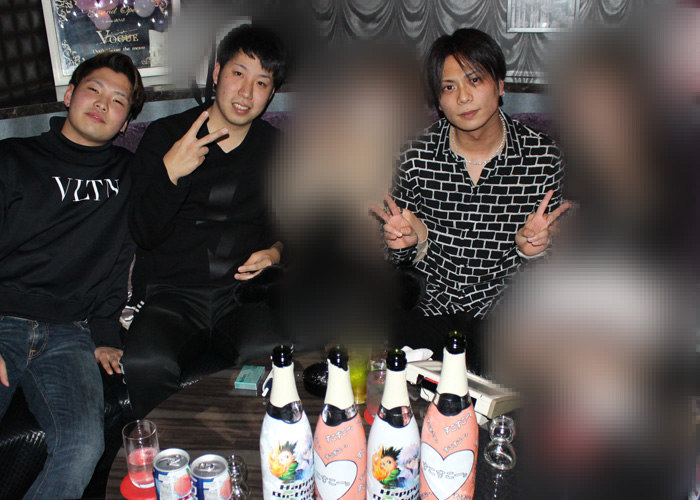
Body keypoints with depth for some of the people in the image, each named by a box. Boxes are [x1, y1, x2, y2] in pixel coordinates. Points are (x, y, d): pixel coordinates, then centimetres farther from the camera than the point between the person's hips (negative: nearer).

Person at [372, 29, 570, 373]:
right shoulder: (417, 156, -5)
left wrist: (528, 247, -17)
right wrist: (414, 241, -15)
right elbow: (400, 259, 7)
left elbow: (546, 261, 5)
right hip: (429, 309, 1)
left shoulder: (543, 157, -6)